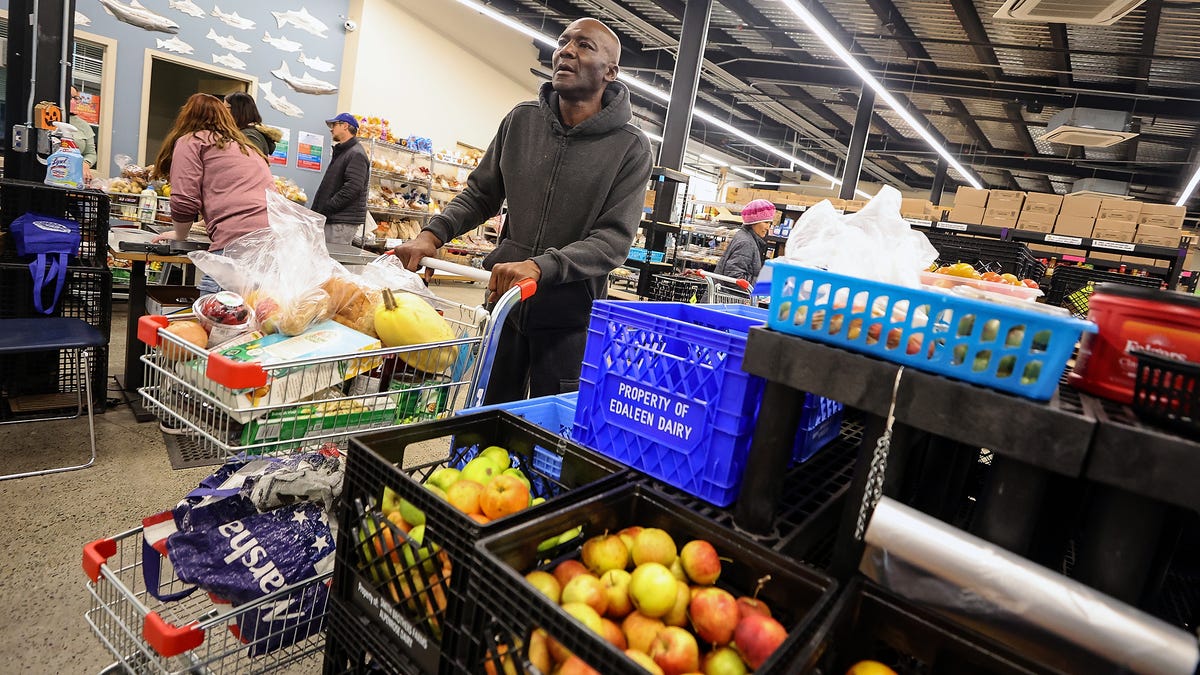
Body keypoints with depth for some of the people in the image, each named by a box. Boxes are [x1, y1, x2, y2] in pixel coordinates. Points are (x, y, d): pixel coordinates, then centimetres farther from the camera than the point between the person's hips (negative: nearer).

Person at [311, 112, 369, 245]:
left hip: (344, 222, -10)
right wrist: (318, 210, 16)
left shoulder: (356, 154, -10)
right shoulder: (341, 152, 24)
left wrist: (326, 208, -18)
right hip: (332, 219, 10)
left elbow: (352, 188, -21)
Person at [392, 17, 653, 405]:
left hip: (569, 316, -3)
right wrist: (434, 233, -8)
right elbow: (480, 195, 10)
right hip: (503, 297, 4)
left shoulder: (630, 147, -8)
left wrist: (539, 266, -29)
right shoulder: (522, 119, 3)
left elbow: (614, 239, -15)